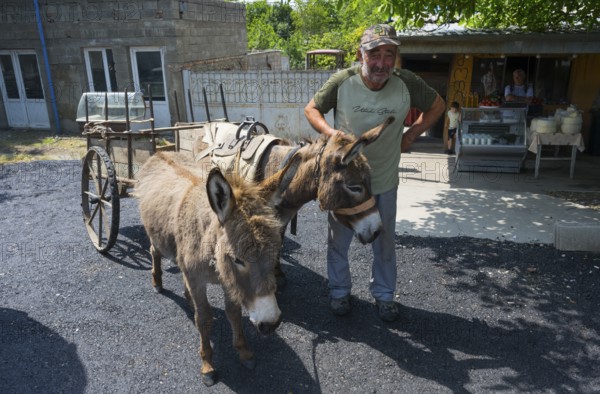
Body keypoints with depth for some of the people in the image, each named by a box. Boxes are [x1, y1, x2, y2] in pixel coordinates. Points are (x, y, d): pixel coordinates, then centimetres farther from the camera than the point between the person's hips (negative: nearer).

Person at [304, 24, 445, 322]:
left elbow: (437, 106, 2)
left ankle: (384, 294, 37)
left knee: (385, 241, 16)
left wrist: (412, 134, -6)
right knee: (339, 238, 15)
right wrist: (329, 132, -23)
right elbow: (311, 109, -5)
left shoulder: (407, 83, -16)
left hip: (385, 182, 1)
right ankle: (339, 291, 37)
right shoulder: (342, 82, -19)